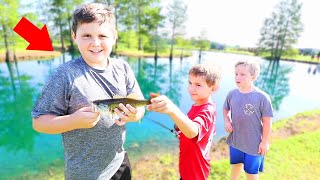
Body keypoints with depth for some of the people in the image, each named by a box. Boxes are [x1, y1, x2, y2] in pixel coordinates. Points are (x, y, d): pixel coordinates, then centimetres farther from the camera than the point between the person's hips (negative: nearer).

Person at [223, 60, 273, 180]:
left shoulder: (262, 97, -20)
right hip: (235, 140, 4)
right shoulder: (232, 94, -9)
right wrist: (226, 121, -8)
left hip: (254, 143, -3)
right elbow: (226, 109, 9)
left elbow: (267, 121, -13)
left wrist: (265, 142, -9)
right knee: (235, 165, 27)